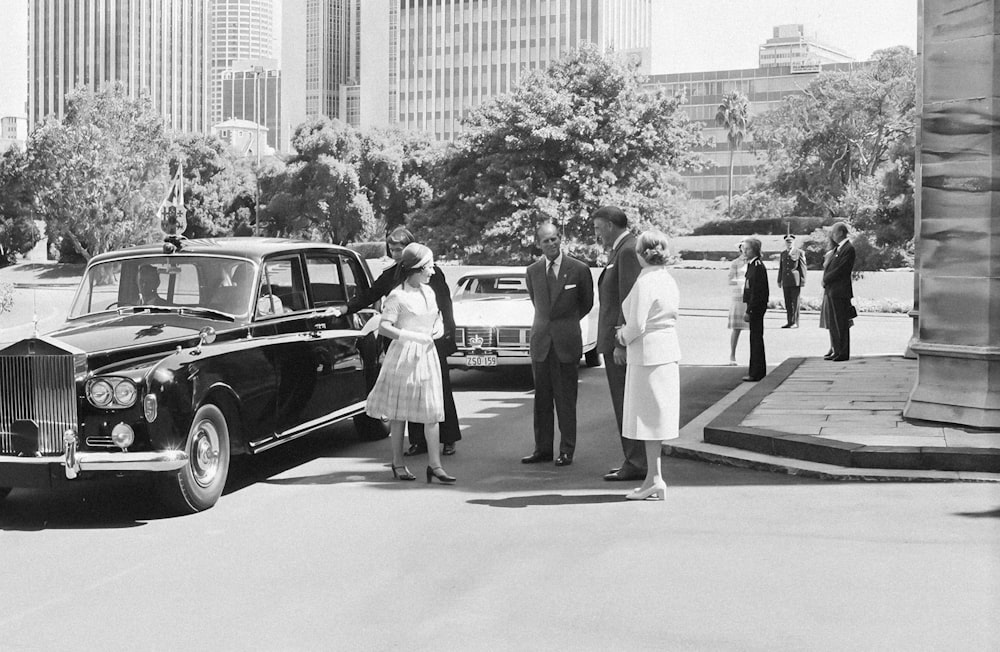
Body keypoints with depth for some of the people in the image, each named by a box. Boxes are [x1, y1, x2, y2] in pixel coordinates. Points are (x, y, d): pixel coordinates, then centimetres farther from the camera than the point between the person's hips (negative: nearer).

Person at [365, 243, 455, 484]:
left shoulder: (428, 292, 11)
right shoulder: (398, 296, -11)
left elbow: (437, 315, 26)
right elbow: (384, 327, -18)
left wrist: (438, 327, 4)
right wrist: (412, 336, -26)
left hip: (427, 354, 6)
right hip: (404, 355, -6)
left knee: (432, 411, 1)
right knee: (399, 412, 3)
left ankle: (434, 464, 3)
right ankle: (398, 464, 13)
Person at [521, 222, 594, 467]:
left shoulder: (579, 270, -3)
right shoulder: (532, 271, 7)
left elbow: (587, 303, 11)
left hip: (567, 341, -3)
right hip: (540, 340, 3)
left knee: (566, 399, 0)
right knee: (542, 398, 6)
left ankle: (567, 451, 6)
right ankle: (543, 448, 12)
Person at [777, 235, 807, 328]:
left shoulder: (800, 253, 1)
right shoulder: (783, 253, 18)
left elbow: (803, 268, -2)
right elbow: (781, 268, 21)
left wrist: (802, 281, -7)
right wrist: (779, 280, 15)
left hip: (795, 282, -5)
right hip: (786, 282, 5)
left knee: (795, 303, -5)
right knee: (787, 303, 6)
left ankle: (795, 323, -3)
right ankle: (789, 322, 10)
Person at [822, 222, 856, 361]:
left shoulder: (849, 249, -12)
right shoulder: (837, 249, 17)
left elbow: (840, 270, -18)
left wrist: (825, 280, -8)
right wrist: (825, 284, 3)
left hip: (840, 291, -9)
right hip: (831, 291, 9)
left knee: (841, 323, -4)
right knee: (832, 322, 13)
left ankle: (843, 353, 1)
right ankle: (835, 350, 21)